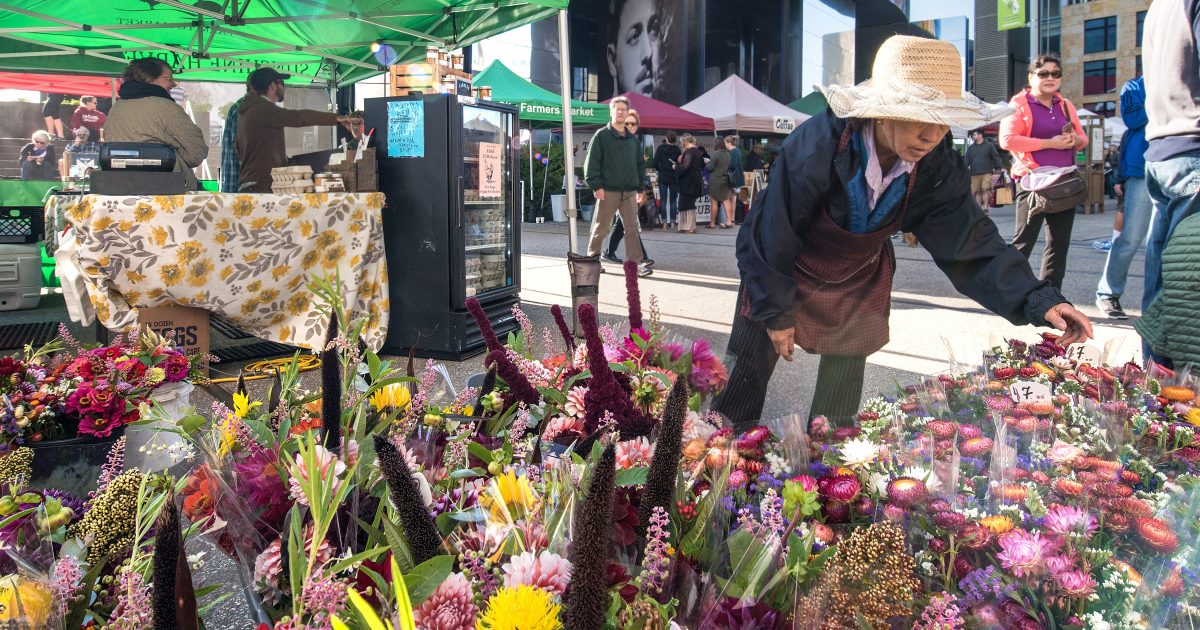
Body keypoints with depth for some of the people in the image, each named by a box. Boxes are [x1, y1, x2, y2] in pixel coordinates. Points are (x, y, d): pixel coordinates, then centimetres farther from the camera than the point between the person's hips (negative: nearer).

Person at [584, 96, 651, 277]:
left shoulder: (632, 139, 15)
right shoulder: (601, 135, -1)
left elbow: (640, 164, 19)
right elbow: (591, 162, -6)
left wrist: (640, 188, 13)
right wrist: (596, 185, -14)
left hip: (629, 191, 4)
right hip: (608, 191, -4)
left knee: (632, 228, 0)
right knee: (601, 228, 4)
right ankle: (592, 259, 19)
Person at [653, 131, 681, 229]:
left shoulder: (660, 148, -4)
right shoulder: (677, 149, -2)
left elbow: (655, 163, -5)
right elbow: (680, 163, -2)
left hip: (662, 177, -1)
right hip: (674, 178, 1)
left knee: (663, 200, 3)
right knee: (673, 200, 6)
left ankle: (664, 221, -2)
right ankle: (673, 221, 1)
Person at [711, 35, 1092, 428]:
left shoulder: (938, 165, -21)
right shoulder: (816, 147, -34)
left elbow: (970, 242, -19)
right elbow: (774, 235, -24)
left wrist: (1038, 301, -32)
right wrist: (776, 313, -16)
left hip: (859, 285, 4)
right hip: (783, 273, -4)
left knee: (841, 404, 11)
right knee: (745, 381, 1)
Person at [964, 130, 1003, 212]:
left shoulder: (989, 145, 8)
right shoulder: (970, 147, 18)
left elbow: (996, 157, 4)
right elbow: (967, 160, 13)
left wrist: (1001, 168, -4)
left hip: (987, 173, -3)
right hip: (974, 174, 3)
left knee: (985, 189, -13)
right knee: (977, 191, 0)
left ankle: (985, 208, -11)